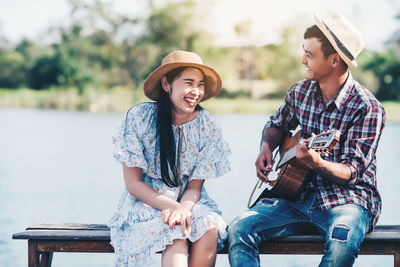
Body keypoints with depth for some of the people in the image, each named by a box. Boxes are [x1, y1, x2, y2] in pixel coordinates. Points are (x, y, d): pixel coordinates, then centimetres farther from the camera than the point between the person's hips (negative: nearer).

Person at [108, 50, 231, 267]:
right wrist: (171, 207, -24)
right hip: (146, 201, -3)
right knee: (175, 234, -34)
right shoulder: (139, 118, -12)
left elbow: (194, 186, -2)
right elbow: (133, 183, -9)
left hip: (187, 201, 3)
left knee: (210, 228, -29)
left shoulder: (207, 125, -5)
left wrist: (183, 209, -25)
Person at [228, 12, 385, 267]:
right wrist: (266, 147, 3)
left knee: (342, 241, -39)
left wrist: (317, 162, -36)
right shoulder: (300, 92, 5)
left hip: (348, 198, -5)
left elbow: (352, 173, -16)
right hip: (300, 196, 5)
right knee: (240, 229, -17)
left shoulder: (367, 108, -13)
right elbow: (277, 124, 26)